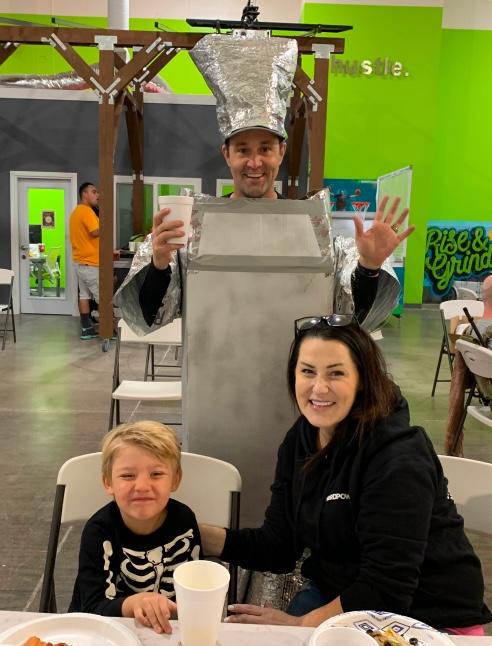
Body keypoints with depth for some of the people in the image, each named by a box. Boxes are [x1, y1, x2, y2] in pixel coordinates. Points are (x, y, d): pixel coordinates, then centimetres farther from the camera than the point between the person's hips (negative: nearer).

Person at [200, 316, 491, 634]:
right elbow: (277, 547, -2)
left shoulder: (398, 458, -24)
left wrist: (302, 624, -19)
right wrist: (194, 531, -11)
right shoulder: (300, 441, -3)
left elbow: (386, 589, -24)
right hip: (339, 596, 6)